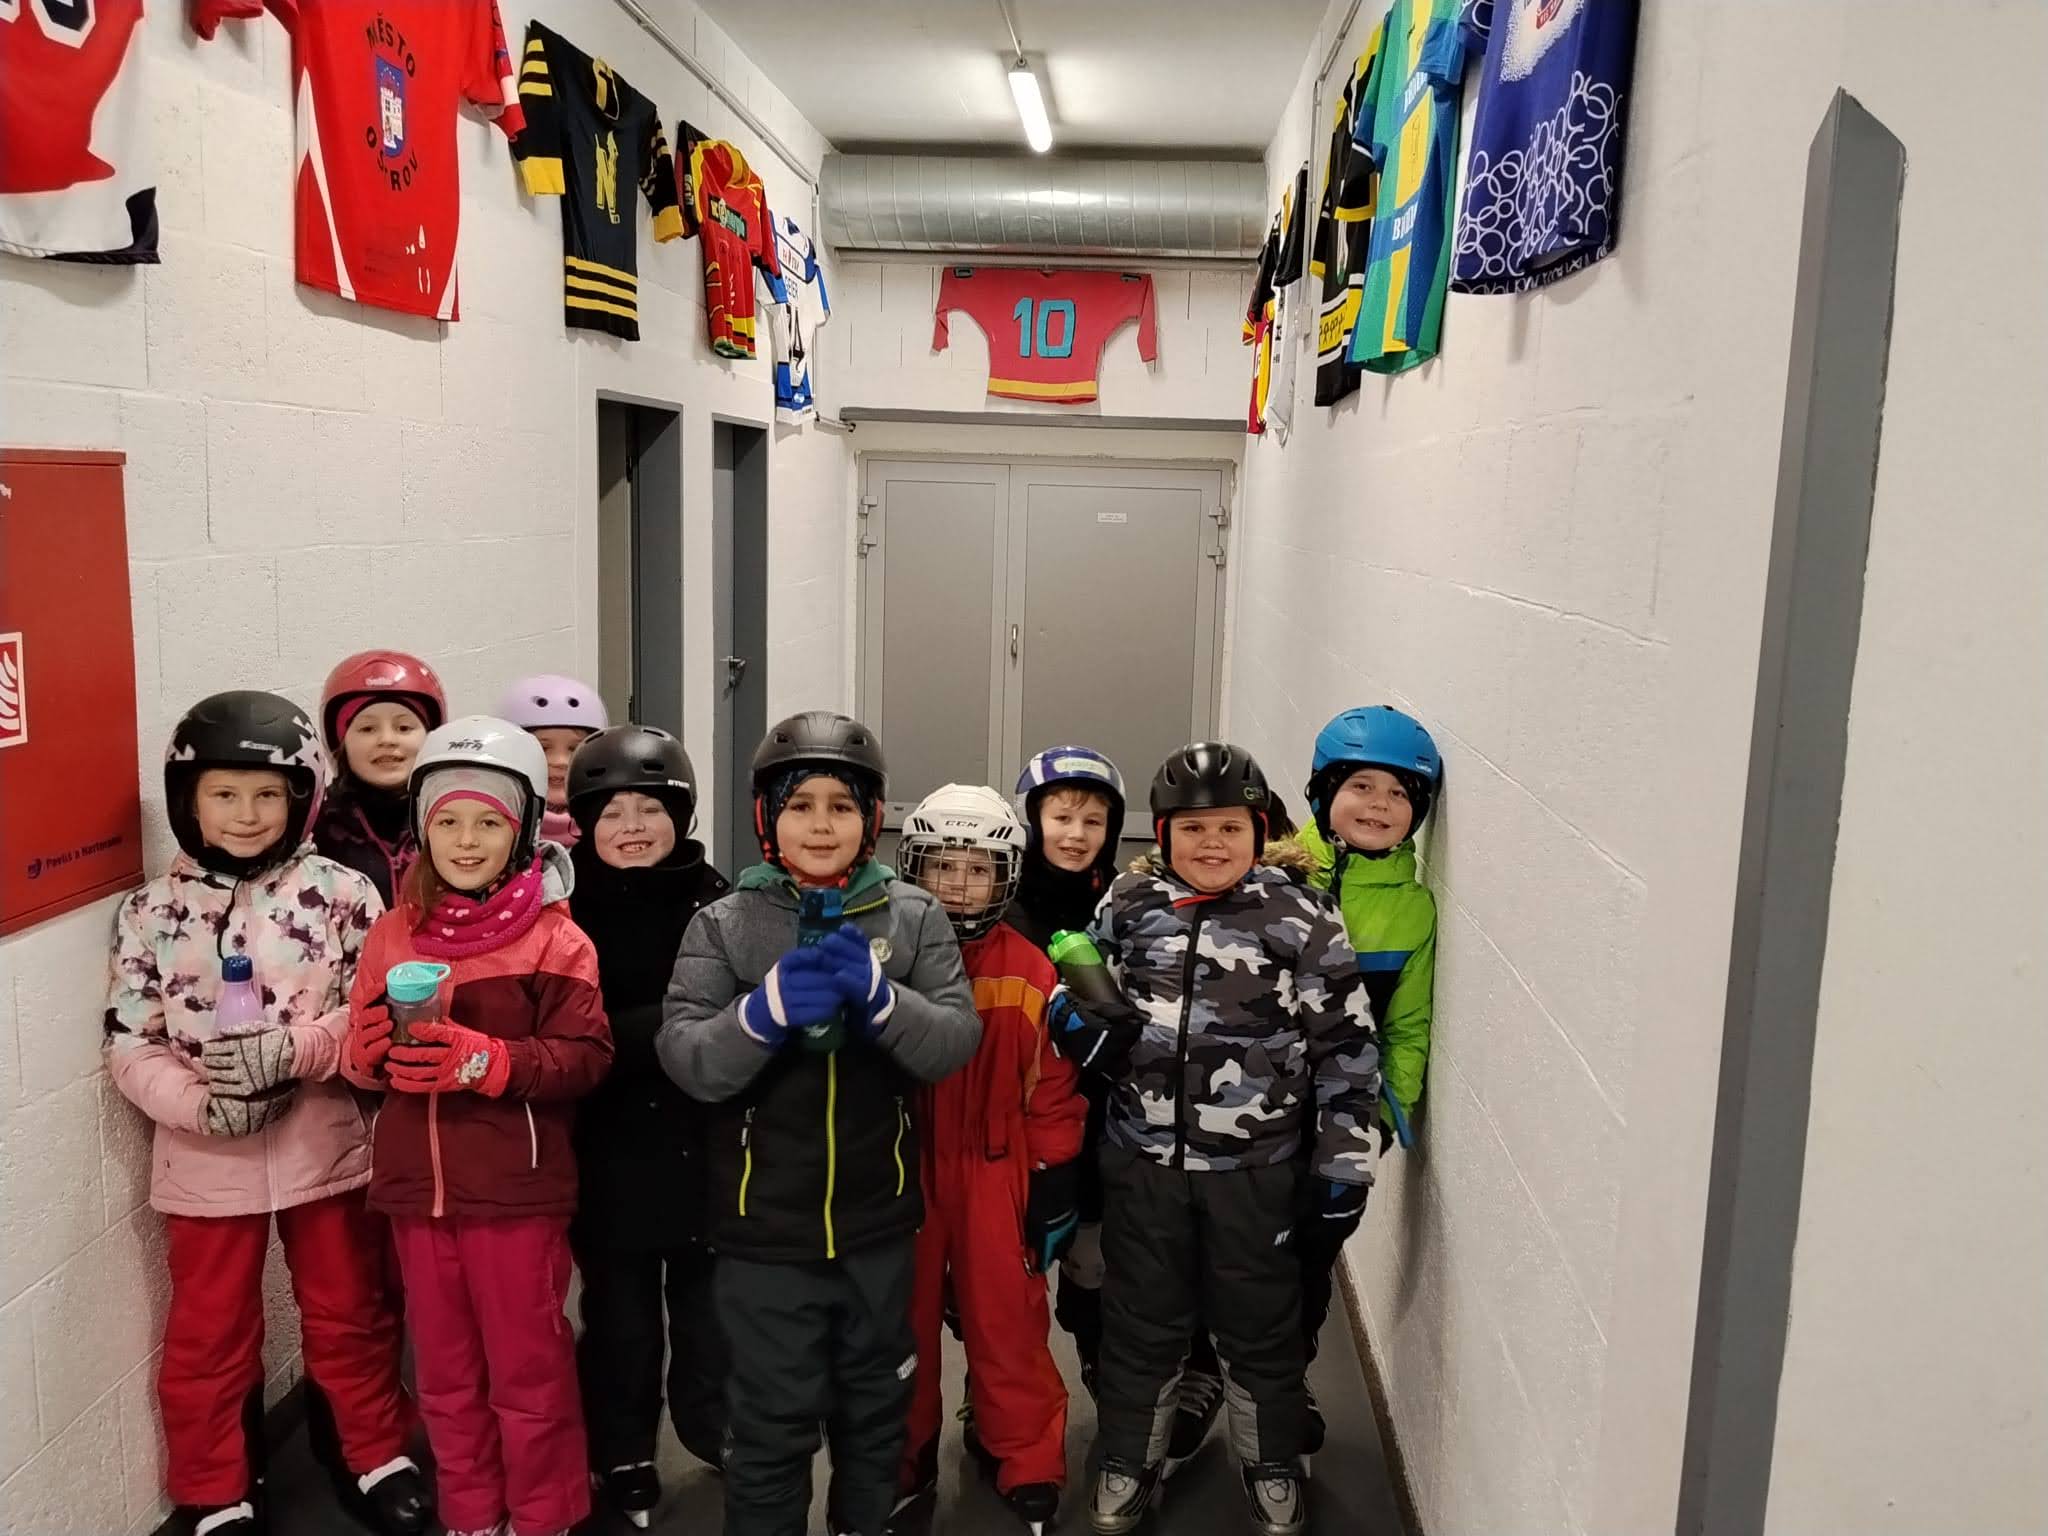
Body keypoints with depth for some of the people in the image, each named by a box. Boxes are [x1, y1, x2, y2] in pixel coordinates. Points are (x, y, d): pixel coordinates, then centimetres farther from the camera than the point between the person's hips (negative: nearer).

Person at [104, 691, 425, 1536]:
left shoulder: (339, 893, -8)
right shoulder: (153, 911, -4)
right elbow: (130, 1046, -5)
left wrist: (292, 1051, -24)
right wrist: (204, 1105, -20)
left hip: (326, 1148, -1)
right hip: (205, 1160, 1)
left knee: (350, 1317, 17)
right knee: (208, 1336, 16)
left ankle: (379, 1459, 37)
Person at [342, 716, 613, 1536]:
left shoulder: (553, 937, -9)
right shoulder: (394, 934, 5)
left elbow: (587, 1056, -14)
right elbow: (360, 1054, 11)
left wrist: (485, 1061, -25)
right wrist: (371, 1050, -12)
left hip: (516, 1186, -5)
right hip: (418, 1185, 5)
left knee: (528, 1370, 8)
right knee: (444, 1371, 18)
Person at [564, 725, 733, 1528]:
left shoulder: (717, 903, -5)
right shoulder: (570, 913, -5)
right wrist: (675, 1022, -22)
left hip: (707, 1144, 1)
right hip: (612, 1153, 0)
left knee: (710, 1302, 14)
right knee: (621, 1312, 12)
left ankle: (719, 1431, 36)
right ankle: (622, 1458, 31)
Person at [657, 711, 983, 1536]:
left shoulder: (914, 918, -3)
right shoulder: (723, 924, -6)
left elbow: (956, 1040, -11)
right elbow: (686, 1058, -14)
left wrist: (878, 996, -28)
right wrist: (766, 1009, -31)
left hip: (877, 1221, 2)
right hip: (765, 1225, -2)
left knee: (875, 1405, 22)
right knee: (770, 1424, 8)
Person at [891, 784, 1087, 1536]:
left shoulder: (1030, 974, -6)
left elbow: (1051, 1088, 0)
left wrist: (1055, 1183, 0)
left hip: (996, 1173, 0)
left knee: (1008, 1325, 9)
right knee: (903, 1325, 14)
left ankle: (1029, 1469, 27)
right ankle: (903, 1468, 32)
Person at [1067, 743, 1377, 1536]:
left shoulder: (1302, 918, -8)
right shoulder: (1128, 905, 0)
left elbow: (1345, 1044, -5)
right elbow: (1091, 1007, 14)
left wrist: (1344, 1158, -5)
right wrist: (1077, 1016, -10)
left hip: (1255, 1167, -2)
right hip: (1142, 1157, 2)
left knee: (1260, 1326, 15)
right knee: (1139, 1321, 17)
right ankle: (1126, 1467, 38)